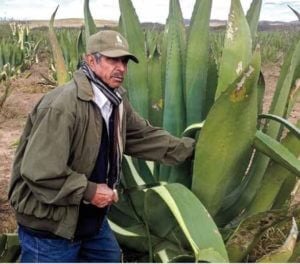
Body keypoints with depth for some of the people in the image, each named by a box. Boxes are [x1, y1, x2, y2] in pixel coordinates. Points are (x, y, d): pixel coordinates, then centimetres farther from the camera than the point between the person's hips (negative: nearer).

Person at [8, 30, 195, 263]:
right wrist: (89, 191, -24)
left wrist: (191, 148, 13)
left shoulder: (117, 102, 1)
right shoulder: (62, 107, -30)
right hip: (50, 226, -9)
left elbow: (144, 136, 15)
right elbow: (38, 172, -32)